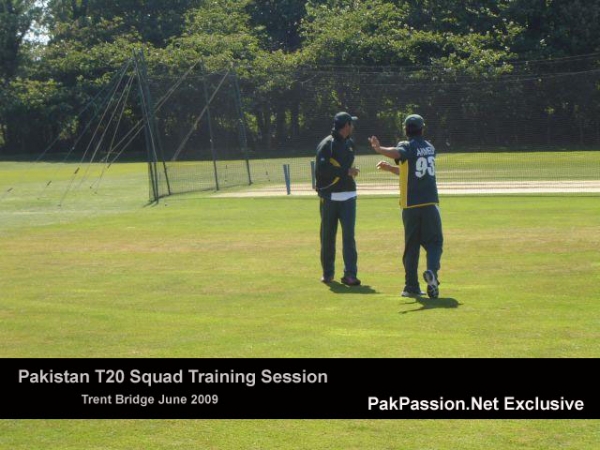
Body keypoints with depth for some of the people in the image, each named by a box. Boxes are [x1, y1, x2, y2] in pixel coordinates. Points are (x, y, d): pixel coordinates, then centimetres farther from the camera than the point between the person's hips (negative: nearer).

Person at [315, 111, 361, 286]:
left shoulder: (350, 144, 14)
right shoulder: (327, 145, -10)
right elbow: (321, 170, -19)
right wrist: (346, 172, -19)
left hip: (348, 196, 5)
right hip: (329, 197, -5)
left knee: (349, 235, -6)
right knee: (328, 236, 5)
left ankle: (350, 274, -10)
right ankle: (328, 273, 18)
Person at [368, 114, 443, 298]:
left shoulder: (407, 146, -3)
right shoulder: (430, 148, 15)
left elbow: (396, 153, -29)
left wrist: (379, 149, -44)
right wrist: (390, 168, 28)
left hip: (410, 205, -2)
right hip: (431, 204, 2)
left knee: (411, 246, 7)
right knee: (434, 242, 8)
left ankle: (412, 286, 6)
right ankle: (432, 271, -20)